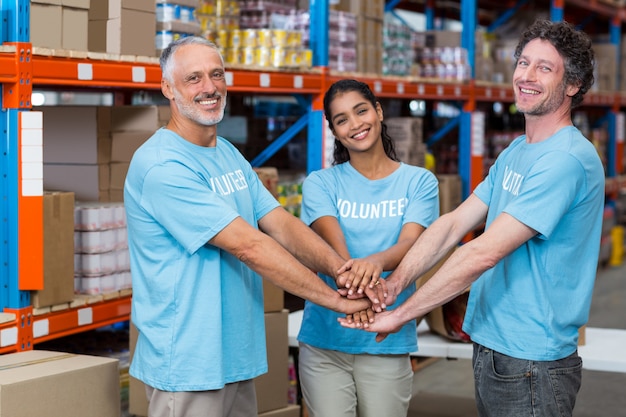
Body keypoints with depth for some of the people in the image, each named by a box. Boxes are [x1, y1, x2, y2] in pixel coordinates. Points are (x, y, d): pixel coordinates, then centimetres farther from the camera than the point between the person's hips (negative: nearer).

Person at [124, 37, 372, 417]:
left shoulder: (231, 156, 11)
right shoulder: (162, 167, -19)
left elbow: (282, 224, 1)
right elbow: (248, 245, -22)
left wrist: (342, 269, -17)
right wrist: (337, 299, -19)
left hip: (238, 356, 8)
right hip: (187, 363, -8)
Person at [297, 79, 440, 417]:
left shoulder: (419, 182, 3)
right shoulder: (320, 183, 4)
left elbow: (409, 244, -13)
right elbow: (333, 243, -14)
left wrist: (376, 262, -37)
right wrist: (354, 275, -37)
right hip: (325, 341, 0)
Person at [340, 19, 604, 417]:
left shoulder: (567, 159, -20)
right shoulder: (514, 152, 12)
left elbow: (486, 252, -24)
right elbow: (454, 223, 5)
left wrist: (400, 315, -20)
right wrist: (393, 282, -10)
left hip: (530, 364, -8)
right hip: (489, 347, 8)